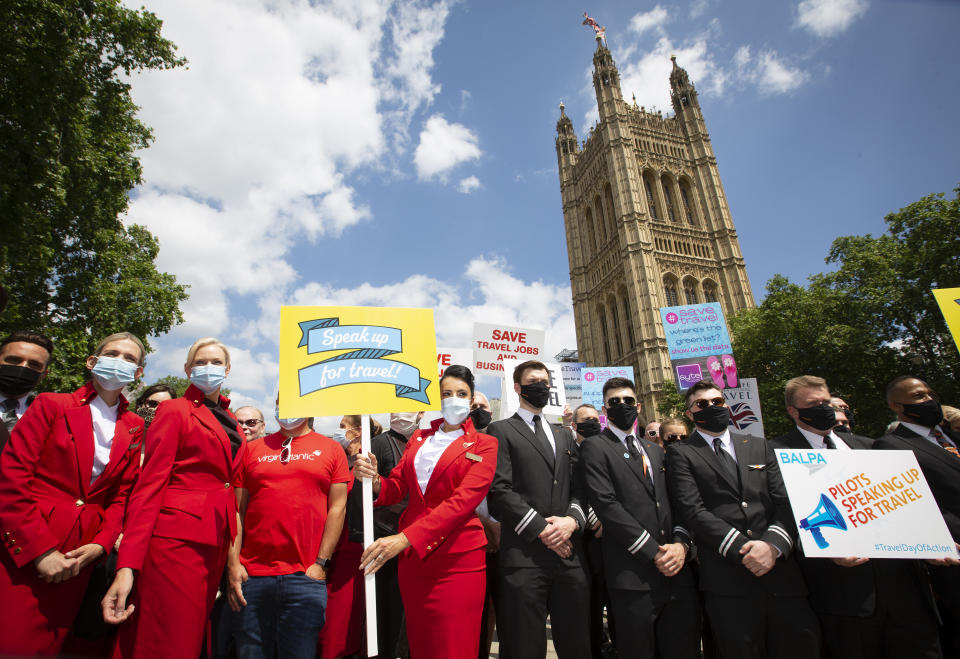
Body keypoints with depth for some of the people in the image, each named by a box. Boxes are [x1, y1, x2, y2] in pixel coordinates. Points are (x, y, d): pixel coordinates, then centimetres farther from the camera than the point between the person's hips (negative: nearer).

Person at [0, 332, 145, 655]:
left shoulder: (134, 428, 9)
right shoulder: (52, 405, -2)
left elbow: (122, 494, 9)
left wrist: (101, 544, -7)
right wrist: (40, 550, -14)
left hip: (78, 556, 3)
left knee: (50, 645, 11)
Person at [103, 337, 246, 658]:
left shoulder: (229, 421, 16)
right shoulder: (174, 410, -3)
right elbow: (150, 484, -10)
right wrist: (127, 565, -17)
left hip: (215, 544, 7)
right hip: (176, 539, -7)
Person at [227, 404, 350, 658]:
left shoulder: (331, 449, 5)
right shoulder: (253, 449, 11)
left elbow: (337, 507, 1)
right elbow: (238, 510, 8)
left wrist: (321, 563, -5)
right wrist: (233, 563, -1)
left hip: (306, 577, -2)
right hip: (251, 575, 2)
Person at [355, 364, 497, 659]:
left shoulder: (484, 445, -3)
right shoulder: (419, 438, 13)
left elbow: (463, 501, -16)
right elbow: (397, 488, 10)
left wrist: (405, 538, -26)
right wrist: (374, 480, -15)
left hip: (456, 560, -4)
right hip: (411, 557, 4)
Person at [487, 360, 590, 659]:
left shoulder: (564, 435, 20)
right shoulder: (501, 430, 2)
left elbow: (578, 487, 13)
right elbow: (500, 490, -9)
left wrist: (573, 519, -6)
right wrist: (541, 529, -12)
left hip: (569, 554, 5)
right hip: (525, 555, -5)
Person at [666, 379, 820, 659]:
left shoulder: (759, 447, 17)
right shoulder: (681, 452, 3)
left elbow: (785, 501, 6)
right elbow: (691, 510, -8)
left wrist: (774, 544, -12)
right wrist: (742, 550, -16)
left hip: (780, 571, 4)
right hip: (728, 580, -3)